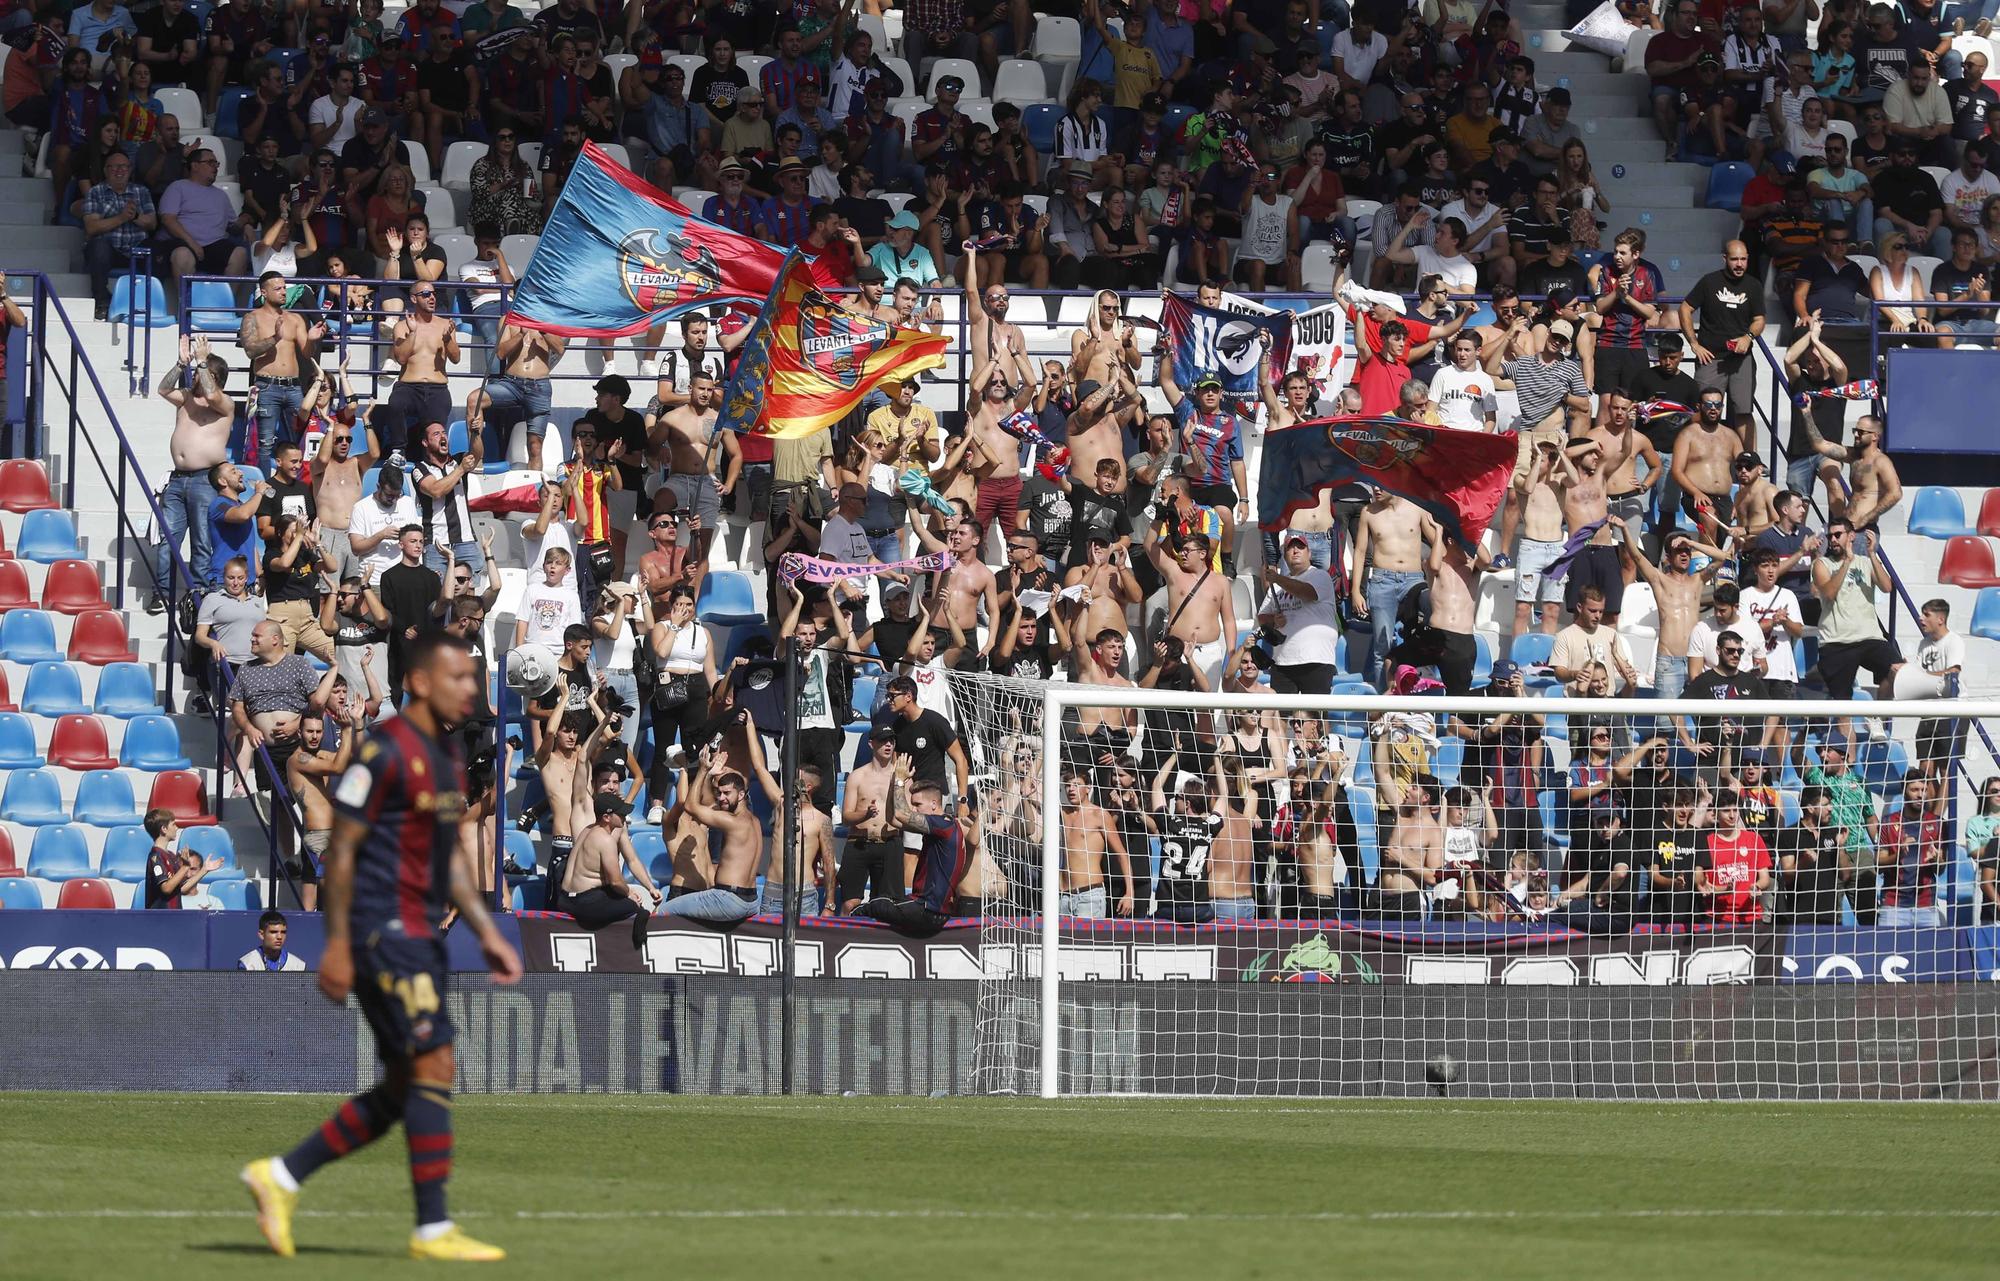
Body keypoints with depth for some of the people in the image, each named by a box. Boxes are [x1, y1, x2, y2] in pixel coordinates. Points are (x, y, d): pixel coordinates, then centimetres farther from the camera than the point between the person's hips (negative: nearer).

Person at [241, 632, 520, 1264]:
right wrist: (337, 944, -16)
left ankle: (281, 1176, 16)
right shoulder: (386, 752, -13)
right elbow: (342, 849, -13)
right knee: (434, 1066, -11)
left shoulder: (448, 756, 15)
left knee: (403, 1089, 8)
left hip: (420, 937, 9)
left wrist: (487, 933, 16)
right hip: (384, 931, -9)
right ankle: (433, 1229, -7)